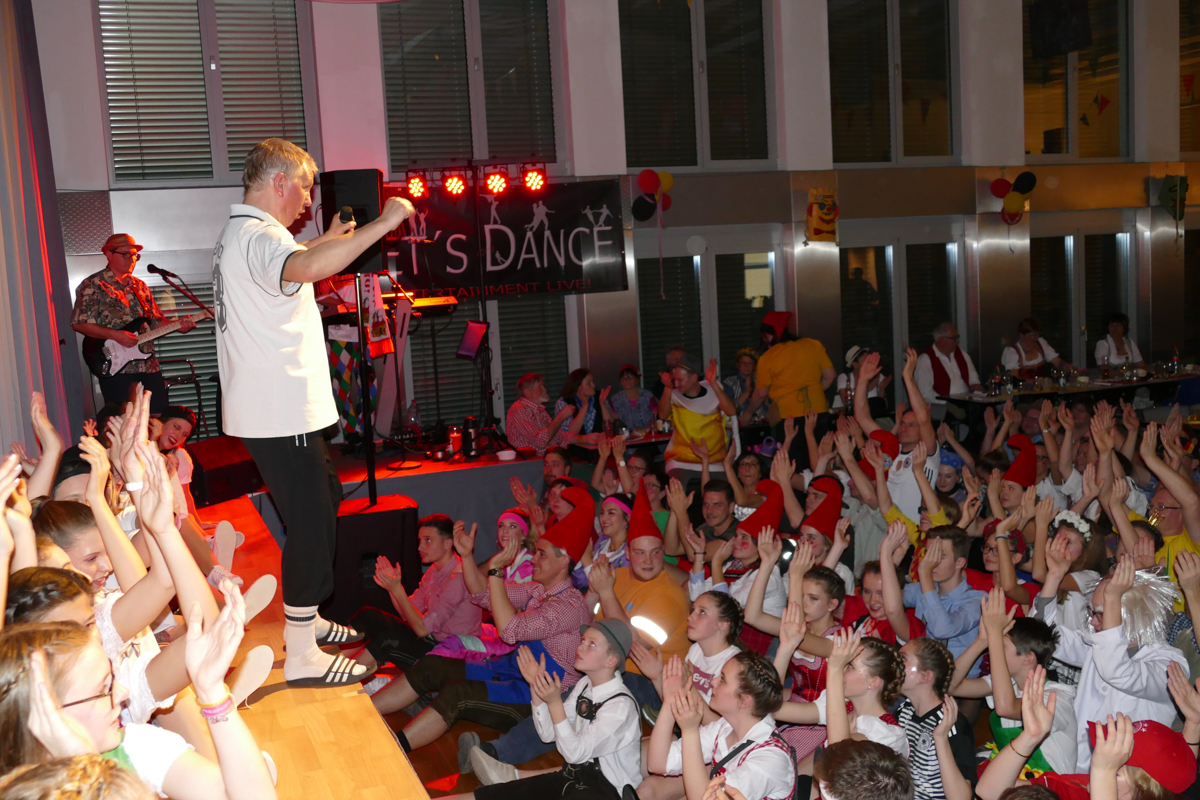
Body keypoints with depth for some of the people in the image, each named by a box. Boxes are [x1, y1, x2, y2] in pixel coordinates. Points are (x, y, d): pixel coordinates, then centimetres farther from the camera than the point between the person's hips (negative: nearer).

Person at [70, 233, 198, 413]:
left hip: (148, 364, 6)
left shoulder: (140, 286, 19)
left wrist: (176, 324, -1)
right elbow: (79, 323, -9)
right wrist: (115, 335, -18)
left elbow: (157, 321, 19)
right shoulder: (94, 285, -2)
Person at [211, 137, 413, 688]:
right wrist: (383, 223, -35)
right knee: (310, 524, -5)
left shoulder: (237, 236, 18)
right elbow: (306, 268, -42)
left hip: (271, 409, 11)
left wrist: (331, 238, 42)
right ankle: (302, 657, 3)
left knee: (325, 501, 22)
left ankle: (304, 618, 34)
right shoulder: (259, 236, -18)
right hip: (280, 414, -11)